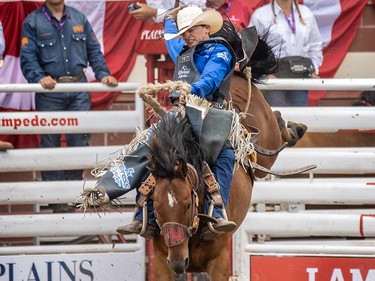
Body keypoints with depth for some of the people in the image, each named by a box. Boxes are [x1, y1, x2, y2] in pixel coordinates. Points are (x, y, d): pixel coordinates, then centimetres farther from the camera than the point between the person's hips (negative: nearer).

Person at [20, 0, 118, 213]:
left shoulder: (79, 18, 11)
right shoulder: (33, 22, 1)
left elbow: (94, 51, 13)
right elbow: (28, 58, -5)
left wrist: (103, 74, -2)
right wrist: (39, 77, -22)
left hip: (78, 89, 3)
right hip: (50, 90, -3)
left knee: (80, 141, 2)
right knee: (50, 143, 0)